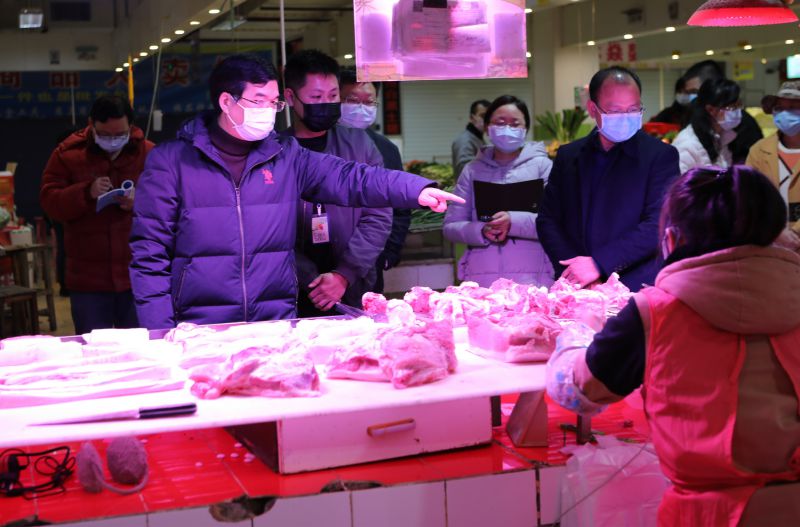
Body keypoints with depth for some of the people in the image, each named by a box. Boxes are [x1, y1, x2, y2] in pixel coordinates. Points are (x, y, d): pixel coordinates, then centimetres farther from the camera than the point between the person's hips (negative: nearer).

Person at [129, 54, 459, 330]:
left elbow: (349, 179, -1)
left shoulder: (286, 157, 9)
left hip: (277, 323, 3)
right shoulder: (170, 162, -1)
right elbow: (149, 255, -1)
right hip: (201, 329, -3)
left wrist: (417, 190, -18)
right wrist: (162, 334, -8)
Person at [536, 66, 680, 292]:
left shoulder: (661, 156, 3)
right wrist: (574, 272, -3)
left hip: (637, 289, -3)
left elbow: (658, 225, -7)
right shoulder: (567, 156, 15)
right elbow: (547, 220, 13)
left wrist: (598, 264, -13)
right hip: (577, 290, 3)